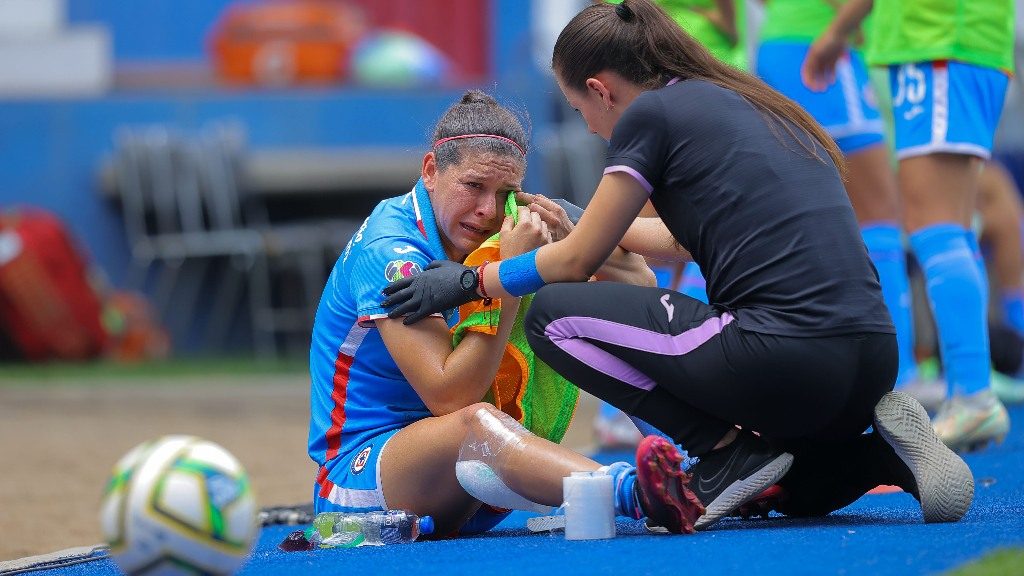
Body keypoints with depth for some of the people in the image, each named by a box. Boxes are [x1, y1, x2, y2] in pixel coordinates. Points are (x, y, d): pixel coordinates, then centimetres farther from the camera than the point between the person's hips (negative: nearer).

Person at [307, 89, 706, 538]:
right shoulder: (388, 250, -18)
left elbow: (639, 289, 2)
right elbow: (448, 399, -27)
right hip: (359, 474, -9)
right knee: (476, 423, -39)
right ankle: (631, 492, -63)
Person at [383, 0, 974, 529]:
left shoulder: (652, 114, 0)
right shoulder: (754, 106, 23)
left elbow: (577, 262, 8)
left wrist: (471, 280, 22)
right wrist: (586, 223, 49)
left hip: (784, 352, -9)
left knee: (555, 315, 5)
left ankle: (730, 448, -3)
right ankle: (885, 448, 7)